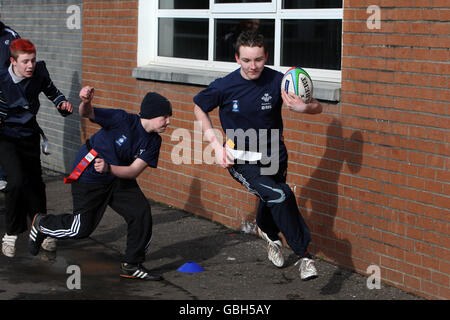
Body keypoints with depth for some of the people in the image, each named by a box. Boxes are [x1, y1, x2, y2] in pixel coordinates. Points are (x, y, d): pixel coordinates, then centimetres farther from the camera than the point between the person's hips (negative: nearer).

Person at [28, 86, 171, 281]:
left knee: (142, 213, -10)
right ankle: (41, 224, 29)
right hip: (89, 177, -6)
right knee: (82, 228, 0)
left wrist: (108, 168, -35)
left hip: (120, 178, 6)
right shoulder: (122, 119, -24)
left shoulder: (153, 141, -9)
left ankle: (132, 266, 6)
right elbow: (87, 114, -32)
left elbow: (133, 171, -17)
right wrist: (85, 102, -56)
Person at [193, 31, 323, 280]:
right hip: (241, 160, -3)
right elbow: (199, 107, 5)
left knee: (271, 203, 23)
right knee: (280, 196, -25)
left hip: (273, 158, 3)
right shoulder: (224, 87, -15)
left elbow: (318, 108, -9)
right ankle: (304, 254, -11)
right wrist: (216, 144, -3)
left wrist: (304, 107, -34)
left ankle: (268, 232, 59)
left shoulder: (277, 81, -13)